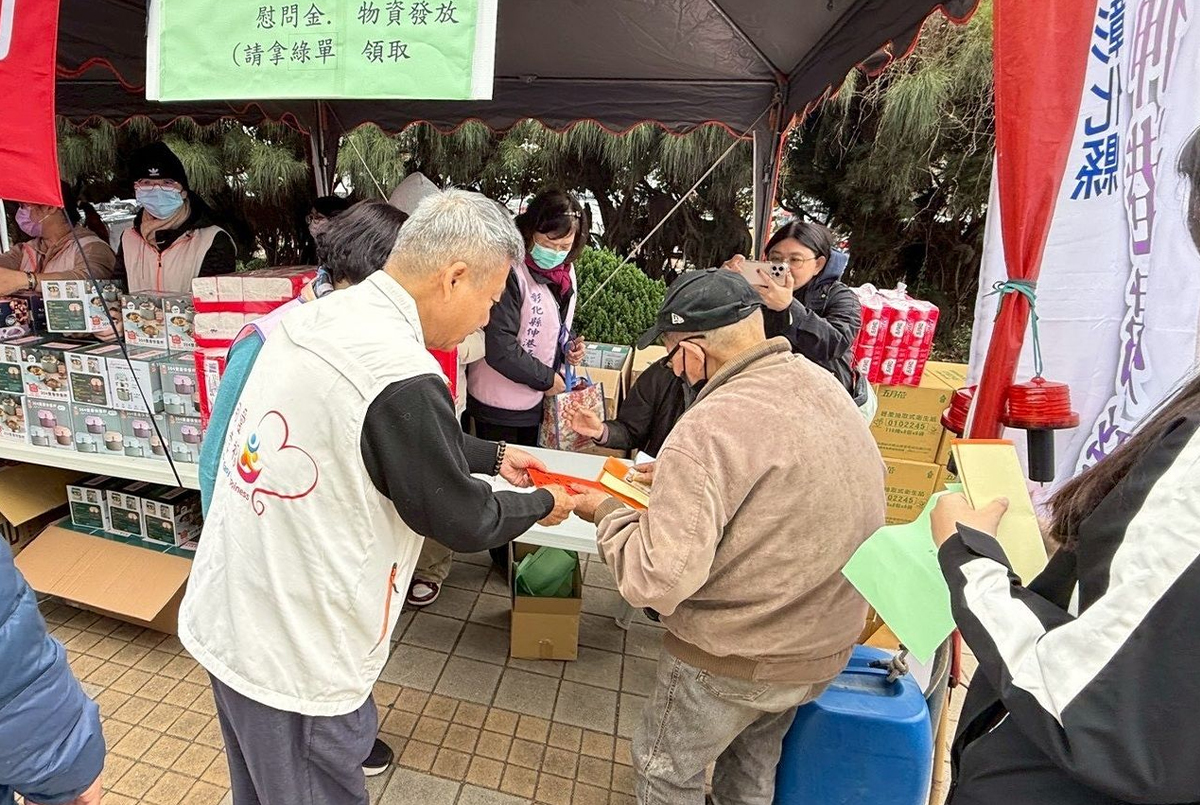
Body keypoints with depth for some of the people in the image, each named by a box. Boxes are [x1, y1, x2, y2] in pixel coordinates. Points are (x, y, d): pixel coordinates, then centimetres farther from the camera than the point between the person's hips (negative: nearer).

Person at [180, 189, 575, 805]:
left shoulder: (315, 317, -2)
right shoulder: (402, 377, -30)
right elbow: (464, 522, -17)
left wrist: (493, 455, 15)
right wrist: (542, 505, 1)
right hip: (293, 657, -8)